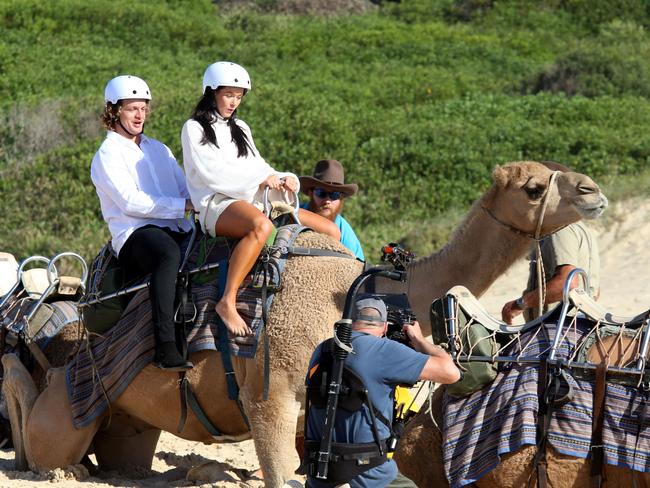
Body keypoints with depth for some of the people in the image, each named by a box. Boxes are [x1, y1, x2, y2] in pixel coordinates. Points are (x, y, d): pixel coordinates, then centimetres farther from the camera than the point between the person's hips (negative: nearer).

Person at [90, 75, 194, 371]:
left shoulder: (158, 150, 28)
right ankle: (165, 348, -49)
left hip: (178, 232, 7)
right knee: (169, 252, -40)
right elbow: (131, 202, -9)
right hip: (135, 235, -7)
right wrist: (183, 205, -14)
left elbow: (187, 188, 22)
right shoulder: (107, 155, 4)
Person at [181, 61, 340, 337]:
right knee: (261, 226, -44)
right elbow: (211, 172, -8)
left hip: (254, 202, 8)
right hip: (216, 206, -8)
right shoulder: (194, 128, 5)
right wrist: (262, 177, -11)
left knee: (331, 231, -3)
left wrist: (285, 179, -1)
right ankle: (227, 302, -45)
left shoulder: (240, 129, 27)